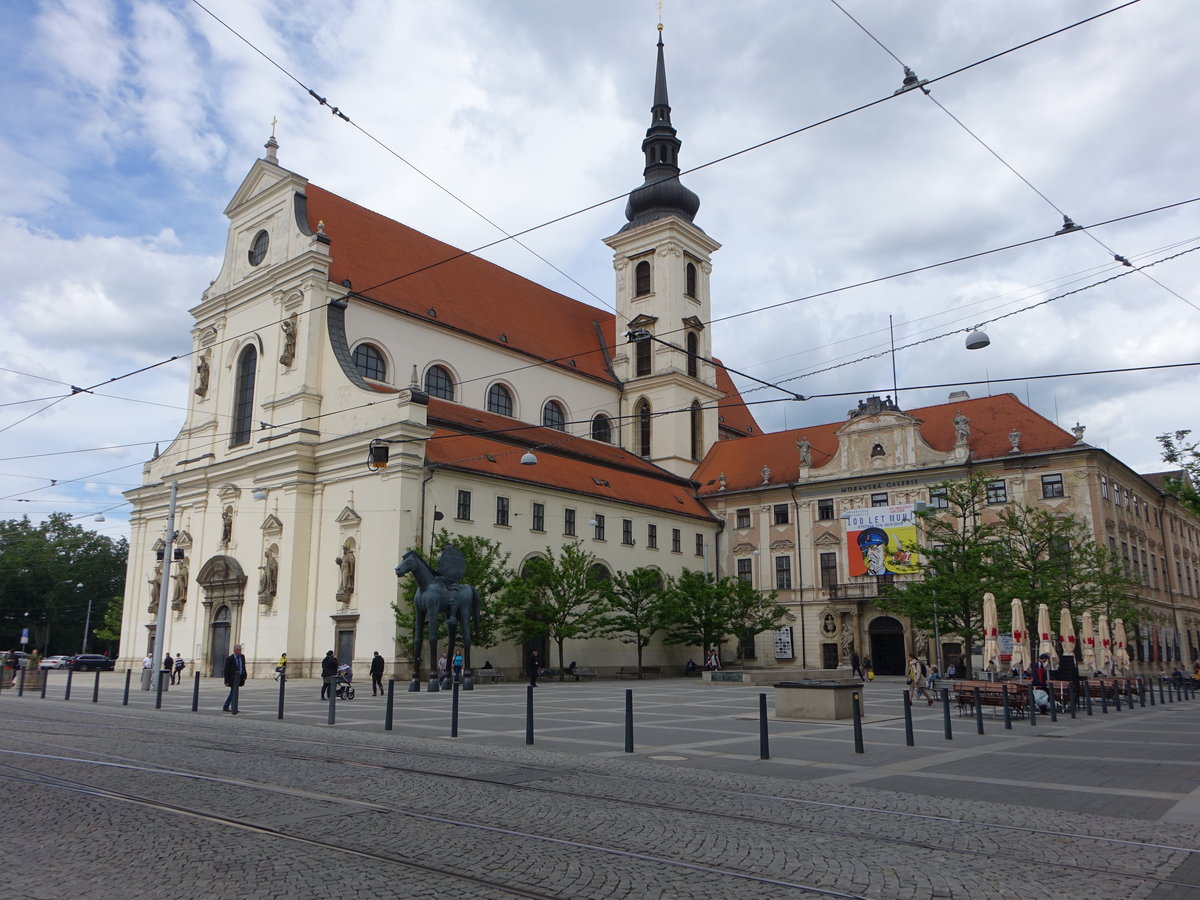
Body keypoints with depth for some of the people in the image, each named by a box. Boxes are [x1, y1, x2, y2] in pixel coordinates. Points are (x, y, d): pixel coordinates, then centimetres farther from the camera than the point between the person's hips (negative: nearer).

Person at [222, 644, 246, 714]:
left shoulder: (242, 657, 4)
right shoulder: (230, 659, -13)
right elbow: (226, 671, -12)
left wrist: (244, 676, 7)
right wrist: (226, 681, -16)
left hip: (240, 678, 7)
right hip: (233, 679, -6)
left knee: (233, 693, 14)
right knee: (234, 693, -8)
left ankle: (225, 707, 25)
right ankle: (234, 709, -2)